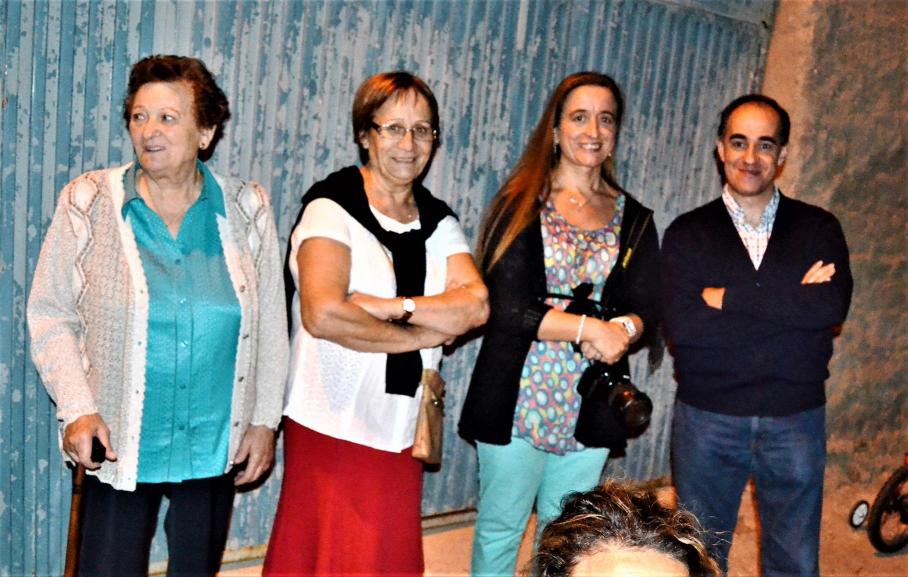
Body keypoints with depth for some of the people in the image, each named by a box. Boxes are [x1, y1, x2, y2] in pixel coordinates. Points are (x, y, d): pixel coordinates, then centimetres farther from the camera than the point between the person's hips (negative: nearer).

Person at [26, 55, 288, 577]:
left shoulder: (247, 209, -2)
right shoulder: (90, 201, -6)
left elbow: (270, 324, 3)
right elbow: (50, 314, -1)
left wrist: (265, 419, 3)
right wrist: (77, 409, -11)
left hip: (216, 448, 2)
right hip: (118, 448, -1)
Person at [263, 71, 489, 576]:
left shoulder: (438, 222, 11)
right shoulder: (332, 208, -6)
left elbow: (475, 306, -5)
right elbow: (322, 315, -21)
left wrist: (393, 306, -18)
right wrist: (422, 334, -11)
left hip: (402, 431, 5)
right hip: (331, 426, -5)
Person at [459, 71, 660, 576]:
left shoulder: (634, 220, 10)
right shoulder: (521, 206, -3)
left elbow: (647, 307, 4)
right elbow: (506, 307, -12)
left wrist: (624, 329, -18)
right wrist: (590, 328, -19)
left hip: (592, 403, 3)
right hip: (519, 398, -3)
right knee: (501, 528, 7)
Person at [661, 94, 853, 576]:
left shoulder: (818, 228, 2)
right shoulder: (688, 233, -2)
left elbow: (832, 306, -16)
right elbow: (680, 323, -17)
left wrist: (725, 296, -16)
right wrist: (790, 302, -17)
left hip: (796, 422, 1)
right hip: (706, 421, 0)